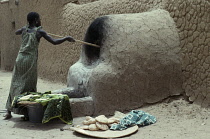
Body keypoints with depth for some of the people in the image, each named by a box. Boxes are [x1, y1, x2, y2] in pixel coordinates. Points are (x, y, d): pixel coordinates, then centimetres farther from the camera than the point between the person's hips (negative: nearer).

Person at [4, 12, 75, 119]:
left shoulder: (24, 29, 11)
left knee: (15, 84, 10)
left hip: (20, 59, 5)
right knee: (29, 86, 3)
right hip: (30, 60, -5)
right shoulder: (39, 32, -3)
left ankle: (9, 111, 11)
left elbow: (16, 32, 36)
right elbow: (54, 42, -7)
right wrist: (67, 38, 5)